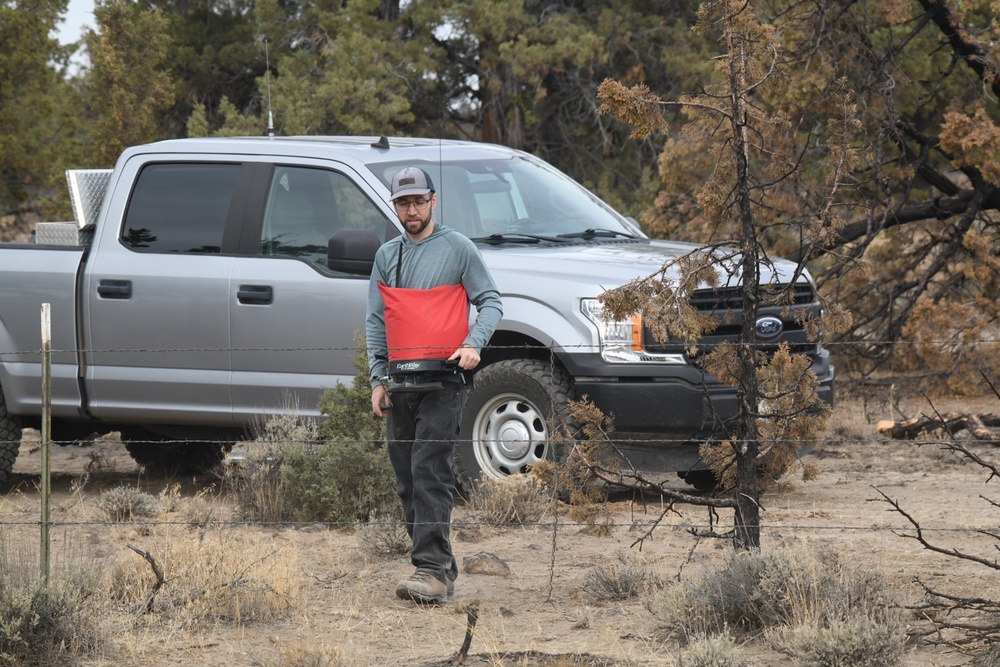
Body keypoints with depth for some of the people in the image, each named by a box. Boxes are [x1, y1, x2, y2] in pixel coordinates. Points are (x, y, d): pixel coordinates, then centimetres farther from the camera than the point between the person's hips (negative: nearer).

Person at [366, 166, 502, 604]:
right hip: (400, 382, 6)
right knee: (406, 481, 5)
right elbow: (376, 321, 17)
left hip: (444, 377, -6)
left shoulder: (457, 248, 2)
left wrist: (473, 344, -15)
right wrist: (378, 378, 9)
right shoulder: (387, 256, 15)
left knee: (430, 473, -16)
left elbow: (490, 302, 3)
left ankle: (432, 570, -22)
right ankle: (441, 569, 14)